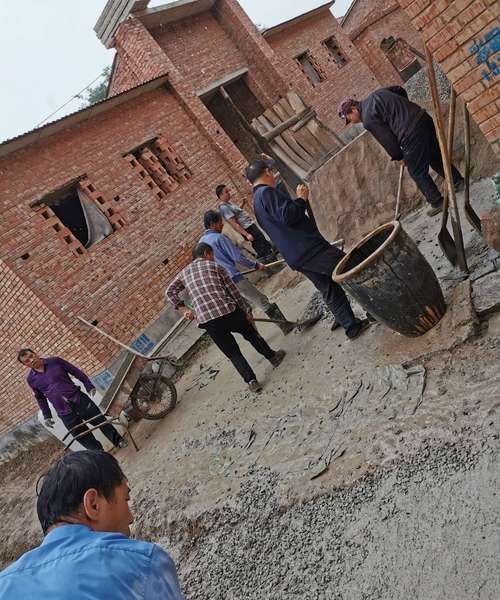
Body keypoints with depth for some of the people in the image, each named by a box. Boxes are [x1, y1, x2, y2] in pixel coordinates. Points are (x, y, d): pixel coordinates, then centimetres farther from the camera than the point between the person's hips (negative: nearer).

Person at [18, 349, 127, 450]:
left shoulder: (55, 361, -2)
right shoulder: (31, 379, 2)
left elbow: (76, 372, 4)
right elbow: (40, 398, 15)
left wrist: (89, 386, 1)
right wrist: (47, 416, 15)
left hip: (80, 400, 0)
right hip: (65, 414, 1)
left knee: (101, 422, 4)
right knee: (85, 439, 2)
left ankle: (119, 441, 23)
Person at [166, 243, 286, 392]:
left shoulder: (184, 272, 21)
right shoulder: (215, 266, 11)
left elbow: (169, 292, 15)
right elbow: (233, 291, 8)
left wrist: (184, 309, 12)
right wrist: (247, 310, 13)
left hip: (206, 321, 2)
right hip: (229, 311, -2)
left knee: (233, 353, 15)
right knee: (251, 334, 25)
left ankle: (251, 381, 5)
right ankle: (272, 357, 40)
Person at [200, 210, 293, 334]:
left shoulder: (201, 241, 13)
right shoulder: (219, 237, -12)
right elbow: (237, 257, -14)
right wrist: (256, 265, -1)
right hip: (234, 278, -8)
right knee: (263, 301, -1)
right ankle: (286, 326, 4)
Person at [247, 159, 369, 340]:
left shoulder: (257, 202, 19)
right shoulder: (267, 192, -10)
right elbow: (288, 216, -23)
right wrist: (302, 199, -7)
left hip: (295, 257, 10)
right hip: (309, 249, -9)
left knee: (330, 291, 14)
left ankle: (351, 326, 18)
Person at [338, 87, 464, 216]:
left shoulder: (368, 120, -9)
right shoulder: (374, 94, 16)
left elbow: (386, 139, -8)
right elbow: (400, 90, 25)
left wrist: (399, 157, 6)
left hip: (412, 135, -9)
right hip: (424, 117, 9)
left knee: (417, 173, 6)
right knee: (435, 155, 24)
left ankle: (437, 203, 13)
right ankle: (458, 181, 37)